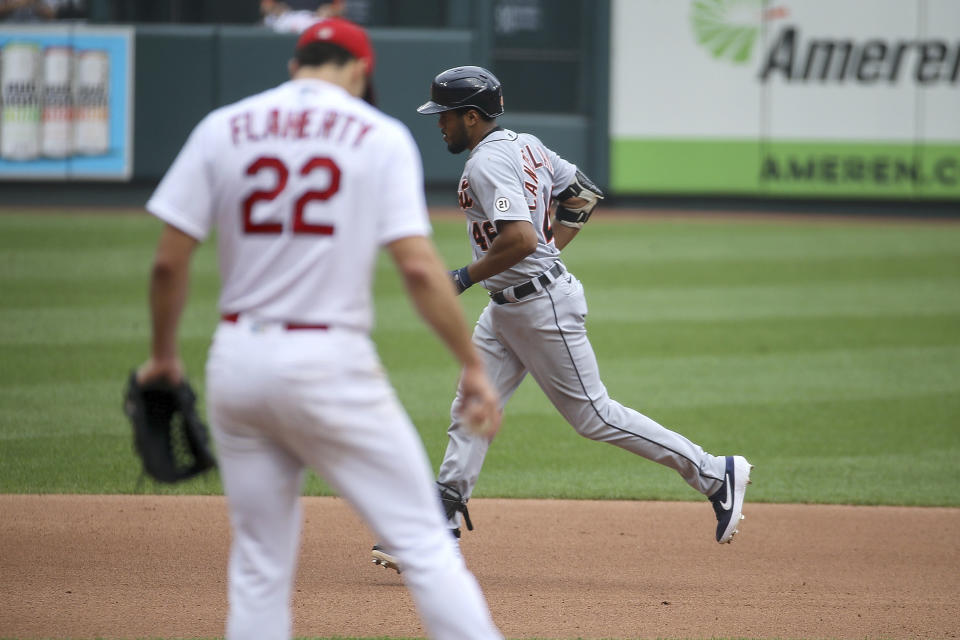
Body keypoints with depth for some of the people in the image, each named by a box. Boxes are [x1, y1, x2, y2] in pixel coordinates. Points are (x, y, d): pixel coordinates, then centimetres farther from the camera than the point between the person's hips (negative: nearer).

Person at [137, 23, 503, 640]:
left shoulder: (222, 129, 6)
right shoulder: (381, 137, -1)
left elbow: (170, 260, 3)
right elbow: (418, 266, -11)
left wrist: (163, 356, 17)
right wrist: (474, 366, -6)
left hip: (237, 361, 4)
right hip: (330, 360, -3)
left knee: (260, 566, 11)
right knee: (423, 540, 0)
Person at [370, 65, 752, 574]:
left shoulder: (487, 164, -21)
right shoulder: (524, 145, 10)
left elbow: (520, 239, -33)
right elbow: (584, 194, 18)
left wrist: (464, 278, -21)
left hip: (541, 306, -10)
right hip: (505, 309, 10)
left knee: (593, 415, -2)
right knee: (470, 413, 6)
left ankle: (715, 475, 5)